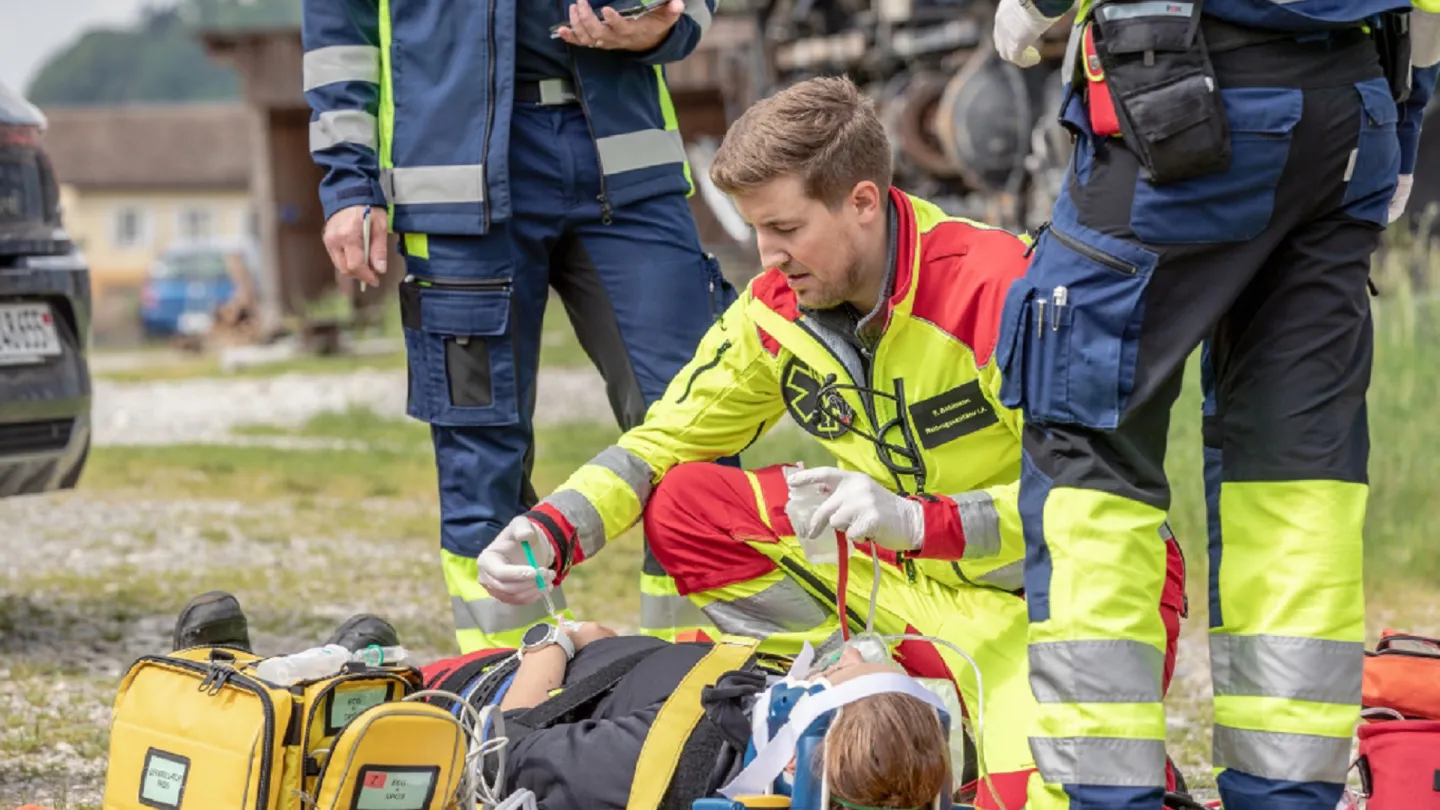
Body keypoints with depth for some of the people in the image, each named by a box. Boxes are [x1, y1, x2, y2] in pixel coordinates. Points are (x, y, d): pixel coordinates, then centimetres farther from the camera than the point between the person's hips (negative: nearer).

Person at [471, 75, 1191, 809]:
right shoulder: (777, 308, -3)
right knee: (684, 509, -6)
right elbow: (662, 442, 7)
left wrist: (918, 521, -36)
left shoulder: (999, 288, -24)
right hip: (919, 576, 7)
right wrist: (550, 532, -12)